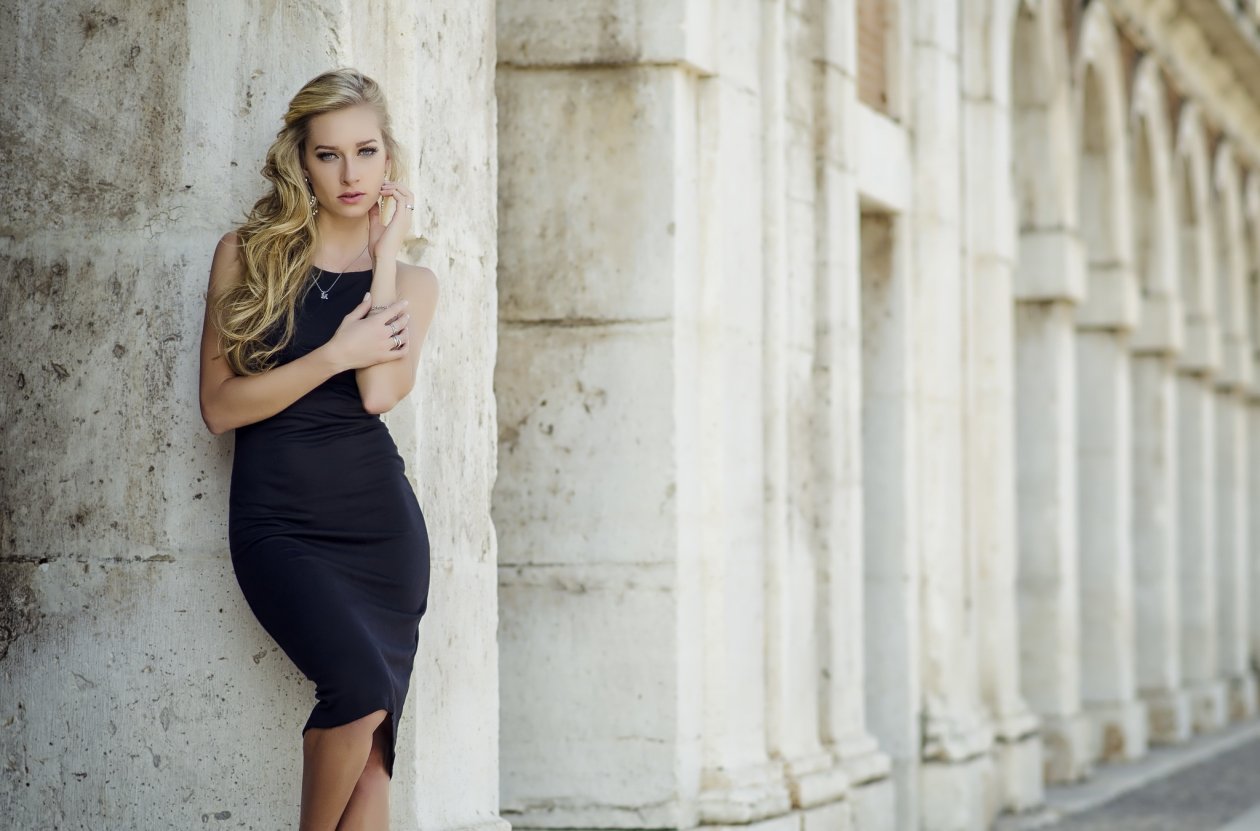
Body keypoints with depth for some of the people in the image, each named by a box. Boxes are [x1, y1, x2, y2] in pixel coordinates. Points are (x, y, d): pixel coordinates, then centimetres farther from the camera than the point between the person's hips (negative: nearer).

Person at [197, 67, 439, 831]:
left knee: (372, 739, -2)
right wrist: (335, 355, -11)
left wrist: (384, 254, -4)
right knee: (361, 687, -25)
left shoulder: (411, 281, 10)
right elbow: (220, 405, -3)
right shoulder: (246, 254, 5)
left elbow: (381, 391, -10)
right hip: (278, 519, -3)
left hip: (379, 517, 3)